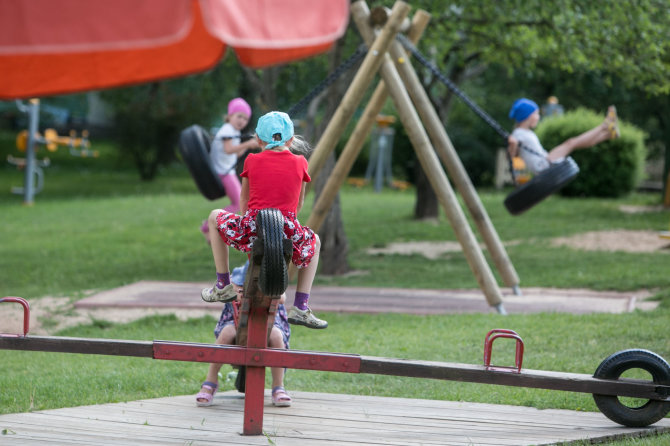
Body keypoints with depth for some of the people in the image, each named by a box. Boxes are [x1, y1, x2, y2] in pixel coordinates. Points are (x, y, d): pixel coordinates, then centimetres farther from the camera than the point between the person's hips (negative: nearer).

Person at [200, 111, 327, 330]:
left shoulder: (252, 161, 10)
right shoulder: (299, 163, 11)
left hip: (251, 229, 0)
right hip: (288, 234, 1)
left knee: (215, 216, 31)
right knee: (314, 242, 37)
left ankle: (223, 285, 30)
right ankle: (301, 308, 25)